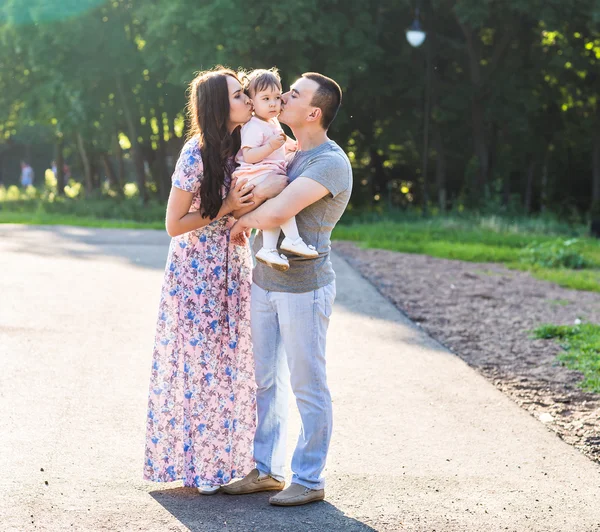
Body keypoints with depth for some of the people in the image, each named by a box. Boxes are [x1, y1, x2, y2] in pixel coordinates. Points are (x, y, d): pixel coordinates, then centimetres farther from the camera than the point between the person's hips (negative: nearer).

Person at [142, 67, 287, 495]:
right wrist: (227, 208, -19)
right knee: (197, 362, 1)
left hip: (234, 267, 7)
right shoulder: (197, 155, -19)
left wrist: (270, 185, -16)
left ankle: (226, 457, 21)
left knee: (229, 361, 10)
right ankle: (195, 463, 13)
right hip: (196, 271, -6)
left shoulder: (246, 145, 1)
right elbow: (174, 225, -15)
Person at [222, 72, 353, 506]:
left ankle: (310, 480, 7)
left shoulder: (330, 163, -17)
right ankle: (267, 470, 23)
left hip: (304, 288, -9)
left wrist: (244, 220, -9)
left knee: (308, 387, 0)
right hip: (265, 283, 9)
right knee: (266, 381, 13)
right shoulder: (288, 154, 12)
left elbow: (277, 213, -28)